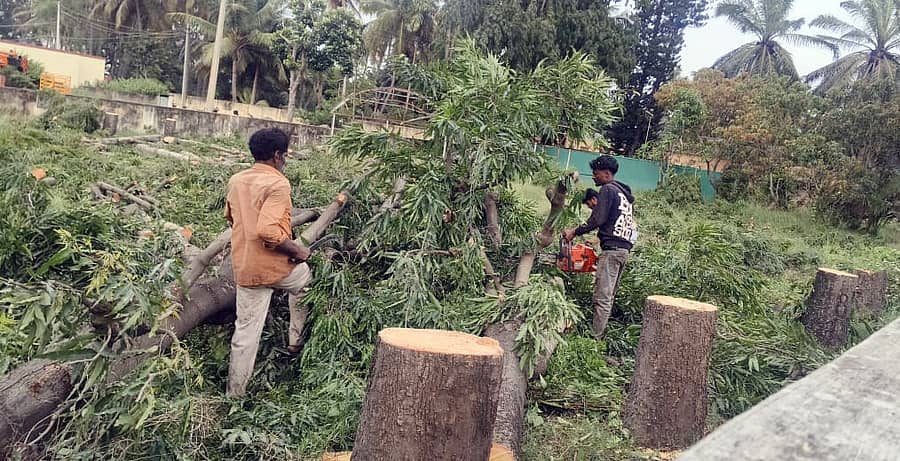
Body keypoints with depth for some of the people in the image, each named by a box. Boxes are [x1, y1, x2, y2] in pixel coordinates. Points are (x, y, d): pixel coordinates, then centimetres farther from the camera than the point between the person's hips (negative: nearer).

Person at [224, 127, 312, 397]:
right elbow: (268, 231, -29)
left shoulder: (236, 181, 6)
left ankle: (235, 393, 20)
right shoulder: (277, 184, -18)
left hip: (243, 269, 6)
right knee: (305, 277, 29)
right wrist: (297, 250, -16)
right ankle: (295, 341, 36)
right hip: (274, 266, -5)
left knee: (246, 331, 13)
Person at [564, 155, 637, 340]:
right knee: (609, 296, 9)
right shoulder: (625, 194, 23)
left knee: (602, 298, -12)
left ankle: (596, 337, -14)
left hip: (611, 248, -9)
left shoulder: (608, 189, -4)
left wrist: (575, 232, -5)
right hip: (625, 250, 9)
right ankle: (601, 333, 10)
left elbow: (597, 219, -13)